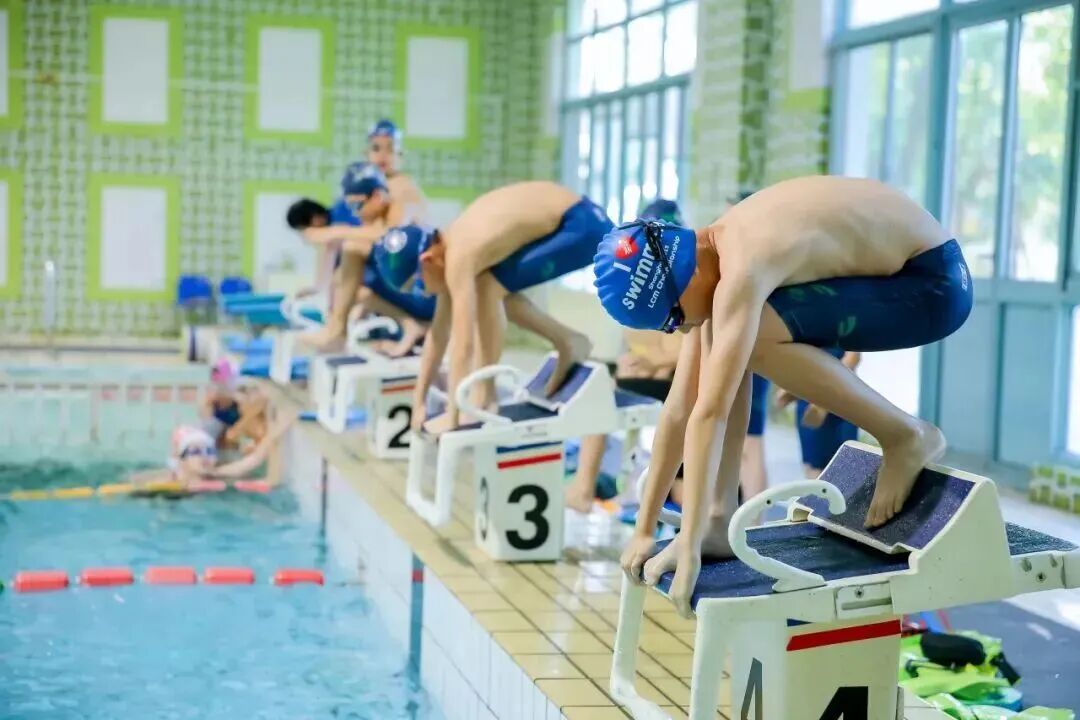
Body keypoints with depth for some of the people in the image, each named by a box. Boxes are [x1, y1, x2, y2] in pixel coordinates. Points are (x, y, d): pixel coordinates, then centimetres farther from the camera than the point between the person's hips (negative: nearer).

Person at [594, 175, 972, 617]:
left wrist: (689, 551, -29)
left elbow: (709, 414, -31)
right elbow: (680, 408, 3)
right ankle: (718, 522, 1)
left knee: (749, 338, -24)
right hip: (889, 274, 9)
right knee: (727, 343, -1)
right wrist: (644, 529, 4)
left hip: (933, 280, -9)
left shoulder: (740, 269, -28)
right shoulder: (710, 261, 0)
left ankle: (906, 435, -8)